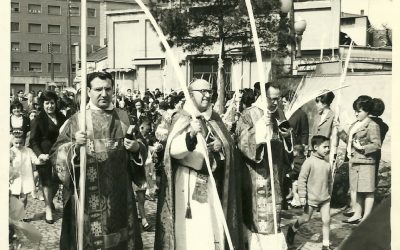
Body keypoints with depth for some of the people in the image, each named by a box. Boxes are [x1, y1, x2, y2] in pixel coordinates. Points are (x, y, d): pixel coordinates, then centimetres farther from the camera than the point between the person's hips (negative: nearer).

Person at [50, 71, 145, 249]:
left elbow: (141, 148, 12)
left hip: (119, 193, 3)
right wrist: (75, 146, -22)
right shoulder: (76, 120, -1)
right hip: (87, 195, -2)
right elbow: (56, 154, -4)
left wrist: (136, 147, -10)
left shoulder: (123, 118, 7)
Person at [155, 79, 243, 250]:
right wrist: (191, 135, -42)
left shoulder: (214, 118, 9)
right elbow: (174, 150, -23)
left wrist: (220, 146, -7)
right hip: (189, 182, -5)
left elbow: (228, 146, 16)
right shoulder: (182, 118, -8)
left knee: (213, 229, 7)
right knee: (190, 231, -2)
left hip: (211, 181, 5)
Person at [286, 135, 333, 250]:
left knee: (326, 220, 2)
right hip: (312, 197, -5)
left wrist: (329, 194, 20)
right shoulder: (309, 162, -14)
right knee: (306, 218, 11)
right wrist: (302, 196, -16)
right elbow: (302, 179, -14)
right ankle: (293, 229, 38)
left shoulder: (327, 164, 3)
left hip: (325, 197, 5)